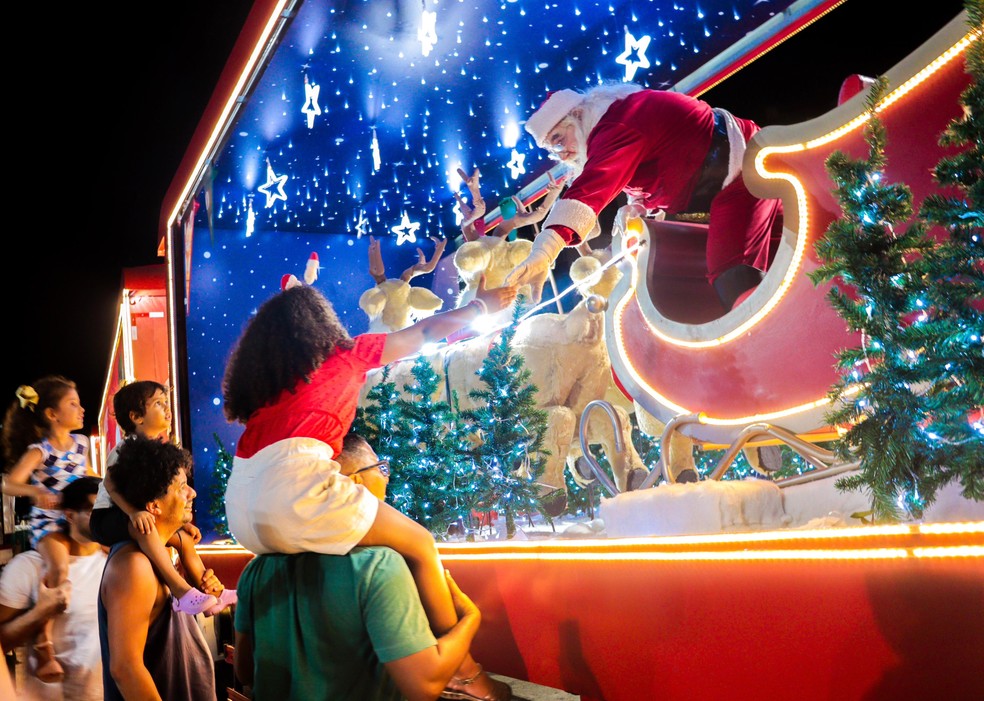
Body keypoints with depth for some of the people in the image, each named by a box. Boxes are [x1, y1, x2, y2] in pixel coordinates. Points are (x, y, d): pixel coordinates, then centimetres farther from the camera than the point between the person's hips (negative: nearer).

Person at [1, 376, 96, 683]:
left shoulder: (81, 442, 6)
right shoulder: (39, 450, -14)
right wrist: (35, 491, -43)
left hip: (78, 520, 7)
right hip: (48, 524, -7)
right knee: (59, 568, -34)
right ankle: (44, 644, -24)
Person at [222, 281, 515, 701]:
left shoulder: (258, 370, 26)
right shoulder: (346, 353, 15)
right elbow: (426, 332, 25)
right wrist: (481, 305, 40)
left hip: (242, 506, 7)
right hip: (293, 483, -7)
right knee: (420, 545, 7)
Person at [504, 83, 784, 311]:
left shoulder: (614, 127, -24)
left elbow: (592, 189, -41)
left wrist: (543, 253, -53)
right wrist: (637, 206, 1)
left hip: (741, 171, -11)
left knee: (735, 282, -20)